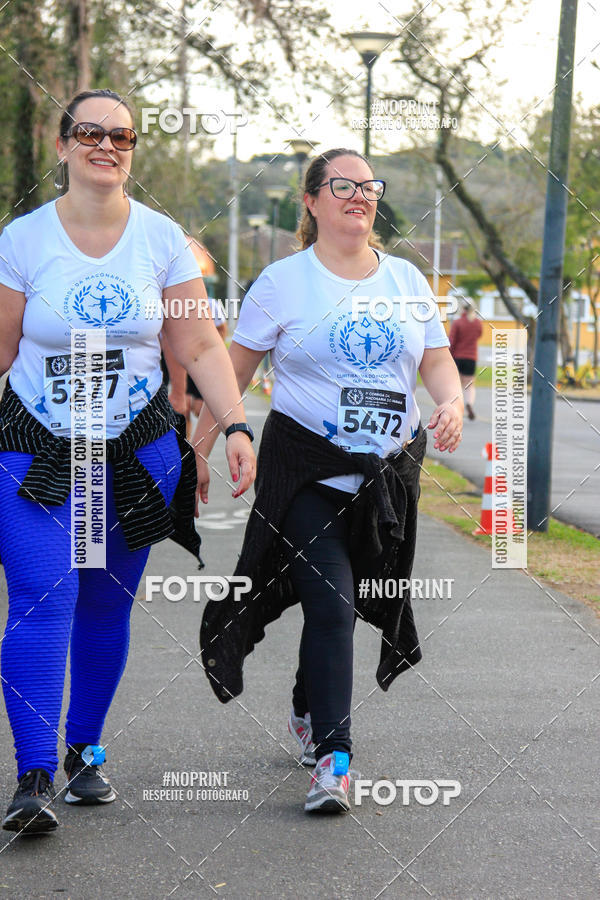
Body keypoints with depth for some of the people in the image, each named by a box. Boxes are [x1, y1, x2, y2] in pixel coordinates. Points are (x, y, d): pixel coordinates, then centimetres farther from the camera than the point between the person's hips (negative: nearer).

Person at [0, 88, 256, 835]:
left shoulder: (161, 238, 1)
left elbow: (200, 347, 3)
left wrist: (235, 427, -8)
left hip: (136, 450, 2)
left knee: (106, 607, 7)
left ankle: (84, 752, 24)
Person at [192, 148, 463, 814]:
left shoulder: (406, 280, 10)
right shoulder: (283, 282, -1)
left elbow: (437, 360, 12)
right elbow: (233, 371, 1)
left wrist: (452, 402, -10)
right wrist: (199, 449, -2)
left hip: (389, 470, 4)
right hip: (306, 468, -4)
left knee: (343, 601, 12)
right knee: (330, 606, -15)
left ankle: (307, 713, 38)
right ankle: (332, 761, -16)